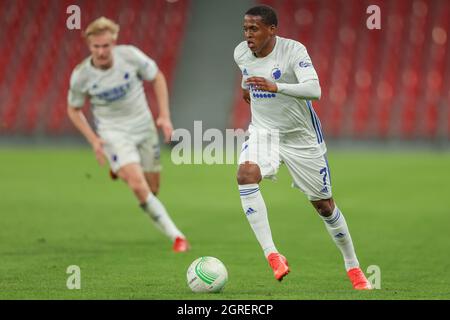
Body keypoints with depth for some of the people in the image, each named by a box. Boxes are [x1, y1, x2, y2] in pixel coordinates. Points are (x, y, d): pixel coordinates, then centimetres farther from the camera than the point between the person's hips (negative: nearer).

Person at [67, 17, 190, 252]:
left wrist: (164, 116, -6)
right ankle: (176, 237, -13)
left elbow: (157, 77, 1)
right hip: (112, 132, -2)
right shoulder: (81, 76, -16)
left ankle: (121, 169, 43)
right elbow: (73, 109, 2)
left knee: (152, 189, 9)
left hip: (143, 126, 2)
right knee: (138, 185, -23)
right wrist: (93, 140, -9)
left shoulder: (130, 55, -16)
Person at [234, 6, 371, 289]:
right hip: (263, 131, 3)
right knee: (246, 174, -29)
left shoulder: (294, 51, -23)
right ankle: (272, 255, -31)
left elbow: (314, 90, -38)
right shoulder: (241, 53, -6)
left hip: (302, 136, -3)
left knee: (323, 204, 7)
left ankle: (353, 266, 29)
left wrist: (275, 87, -49)